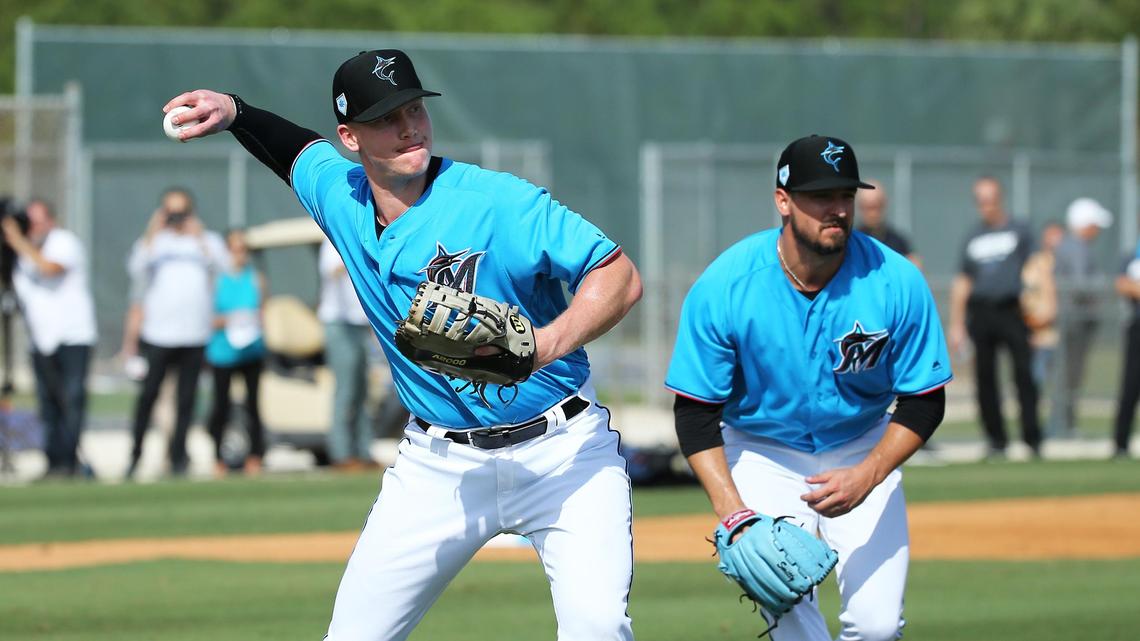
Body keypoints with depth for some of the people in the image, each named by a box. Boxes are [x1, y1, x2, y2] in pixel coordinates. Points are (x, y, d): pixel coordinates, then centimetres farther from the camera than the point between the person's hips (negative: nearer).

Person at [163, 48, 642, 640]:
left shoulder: (501, 203, -18)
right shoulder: (338, 194, 0)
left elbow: (621, 278, -18)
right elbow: (295, 148, 25)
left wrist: (549, 344, -34)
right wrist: (232, 112, 6)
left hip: (560, 451, -5)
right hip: (439, 463, 5)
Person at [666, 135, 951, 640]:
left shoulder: (897, 283, -18)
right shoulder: (723, 287, -20)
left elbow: (924, 402, -9)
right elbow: (696, 413, -13)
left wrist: (866, 477, -25)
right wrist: (732, 512, -25)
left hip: (864, 452, 1)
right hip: (761, 453, -1)